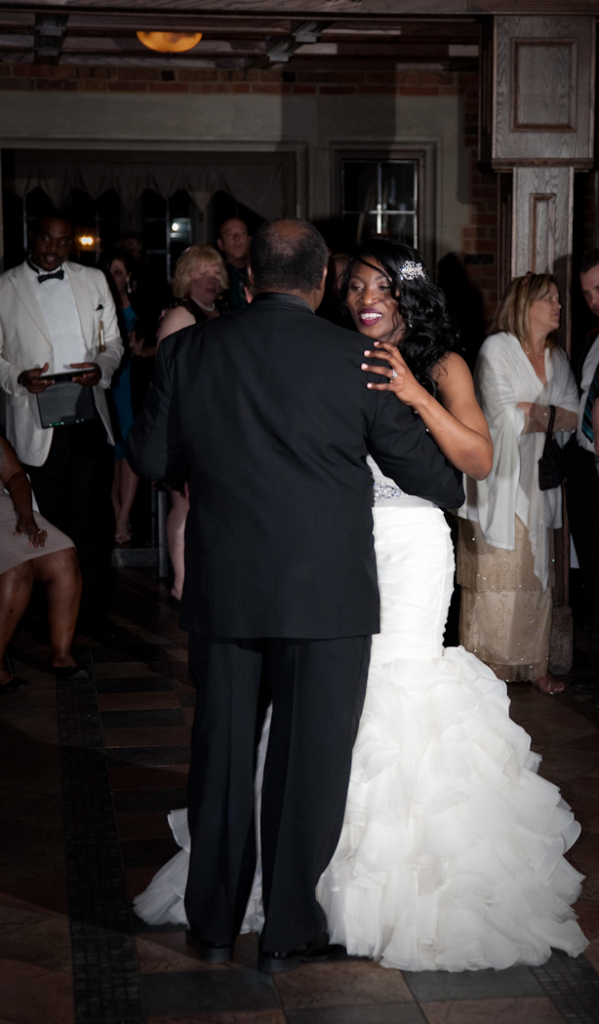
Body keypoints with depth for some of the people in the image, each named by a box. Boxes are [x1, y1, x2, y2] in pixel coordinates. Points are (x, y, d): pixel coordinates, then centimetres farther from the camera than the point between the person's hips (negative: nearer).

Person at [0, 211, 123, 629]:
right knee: (52, 527, 4)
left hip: (92, 421, 2)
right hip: (40, 427, -2)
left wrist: (101, 368, -6)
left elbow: (113, 343, 17)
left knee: (95, 525, 0)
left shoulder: (94, 281, 13)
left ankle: (94, 619, 10)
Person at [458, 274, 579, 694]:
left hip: (539, 482, 6)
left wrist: (534, 413, -11)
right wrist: (552, 413, -2)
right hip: (500, 482, -6)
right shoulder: (496, 349, -6)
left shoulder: (557, 356, 13)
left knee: (537, 575, 7)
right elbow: (508, 418, -14)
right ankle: (488, 668, 3)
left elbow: (573, 417, 4)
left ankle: (536, 665, 14)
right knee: (496, 575, -4)